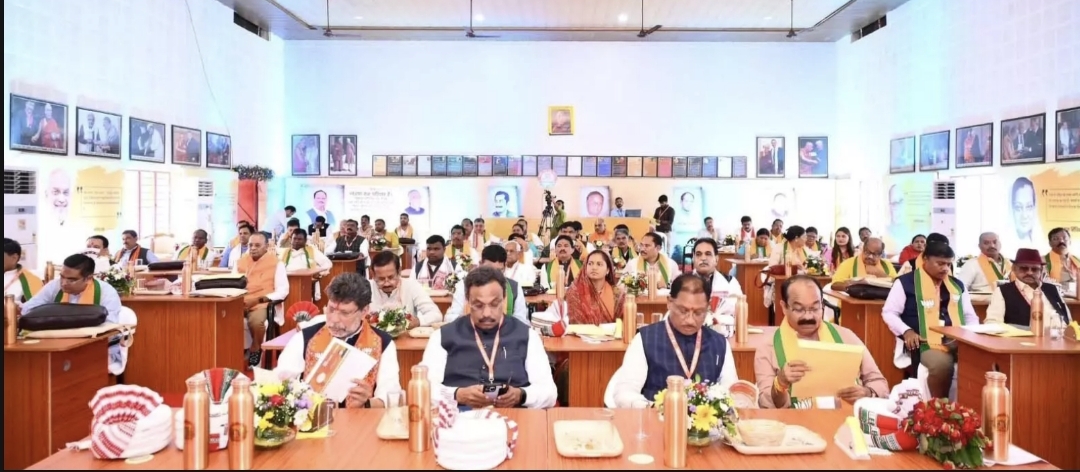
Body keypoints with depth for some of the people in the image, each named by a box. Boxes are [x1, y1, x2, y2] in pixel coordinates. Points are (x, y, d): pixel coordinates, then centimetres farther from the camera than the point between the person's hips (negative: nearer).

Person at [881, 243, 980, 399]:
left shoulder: (957, 284, 21)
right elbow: (889, 312, 2)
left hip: (959, 341, 5)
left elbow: (970, 315, 27)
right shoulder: (906, 282, 2)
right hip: (927, 343, -5)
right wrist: (907, 331, -13)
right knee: (941, 364, -36)